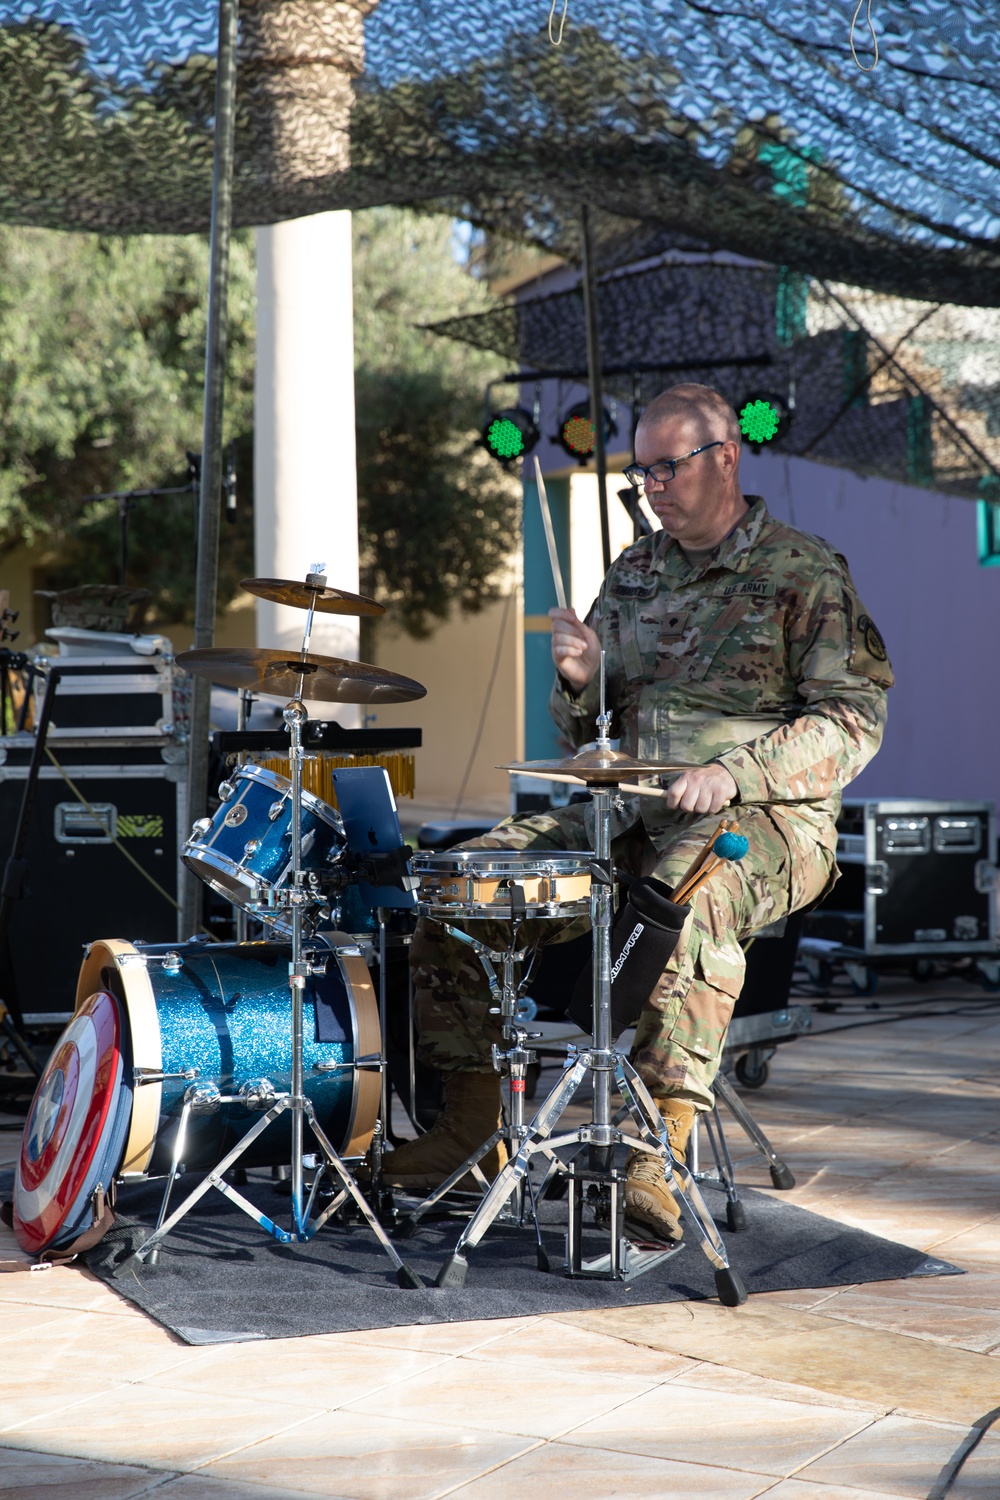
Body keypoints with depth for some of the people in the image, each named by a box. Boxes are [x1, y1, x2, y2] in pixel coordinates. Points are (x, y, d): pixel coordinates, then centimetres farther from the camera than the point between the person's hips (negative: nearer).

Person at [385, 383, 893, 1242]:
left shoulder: (806, 574, -2)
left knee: (686, 893, -41)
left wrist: (736, 772, -23)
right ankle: (472, 1127, -1)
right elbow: (587, 733, 20)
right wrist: (580, 683, -4)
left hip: (766, 820, -6)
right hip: (629, 811, 6)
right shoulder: (634, 575, 17)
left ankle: (666, 1146, -40)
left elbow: (854, 719, -10)